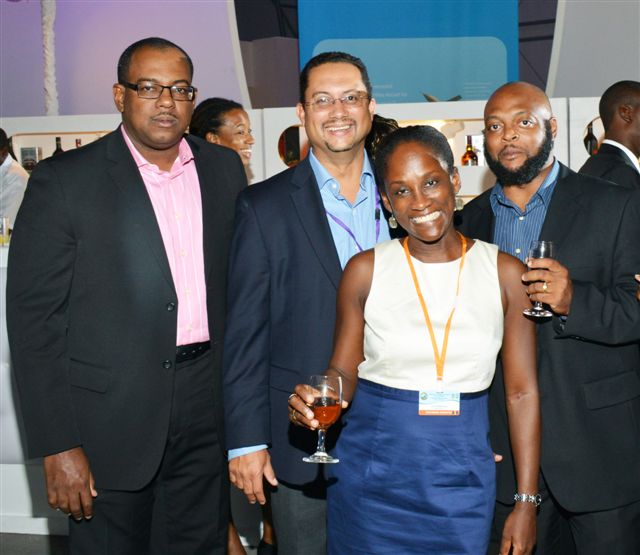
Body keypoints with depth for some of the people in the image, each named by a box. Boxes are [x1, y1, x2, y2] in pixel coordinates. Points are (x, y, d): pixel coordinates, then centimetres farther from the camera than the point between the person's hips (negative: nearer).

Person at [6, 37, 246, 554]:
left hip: (207, 409, 4)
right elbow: (33, 317, -9)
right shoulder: (64, 181, -8)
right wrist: (58, 445, -13)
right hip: (110, 412, -4)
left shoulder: (225, 168, 5)